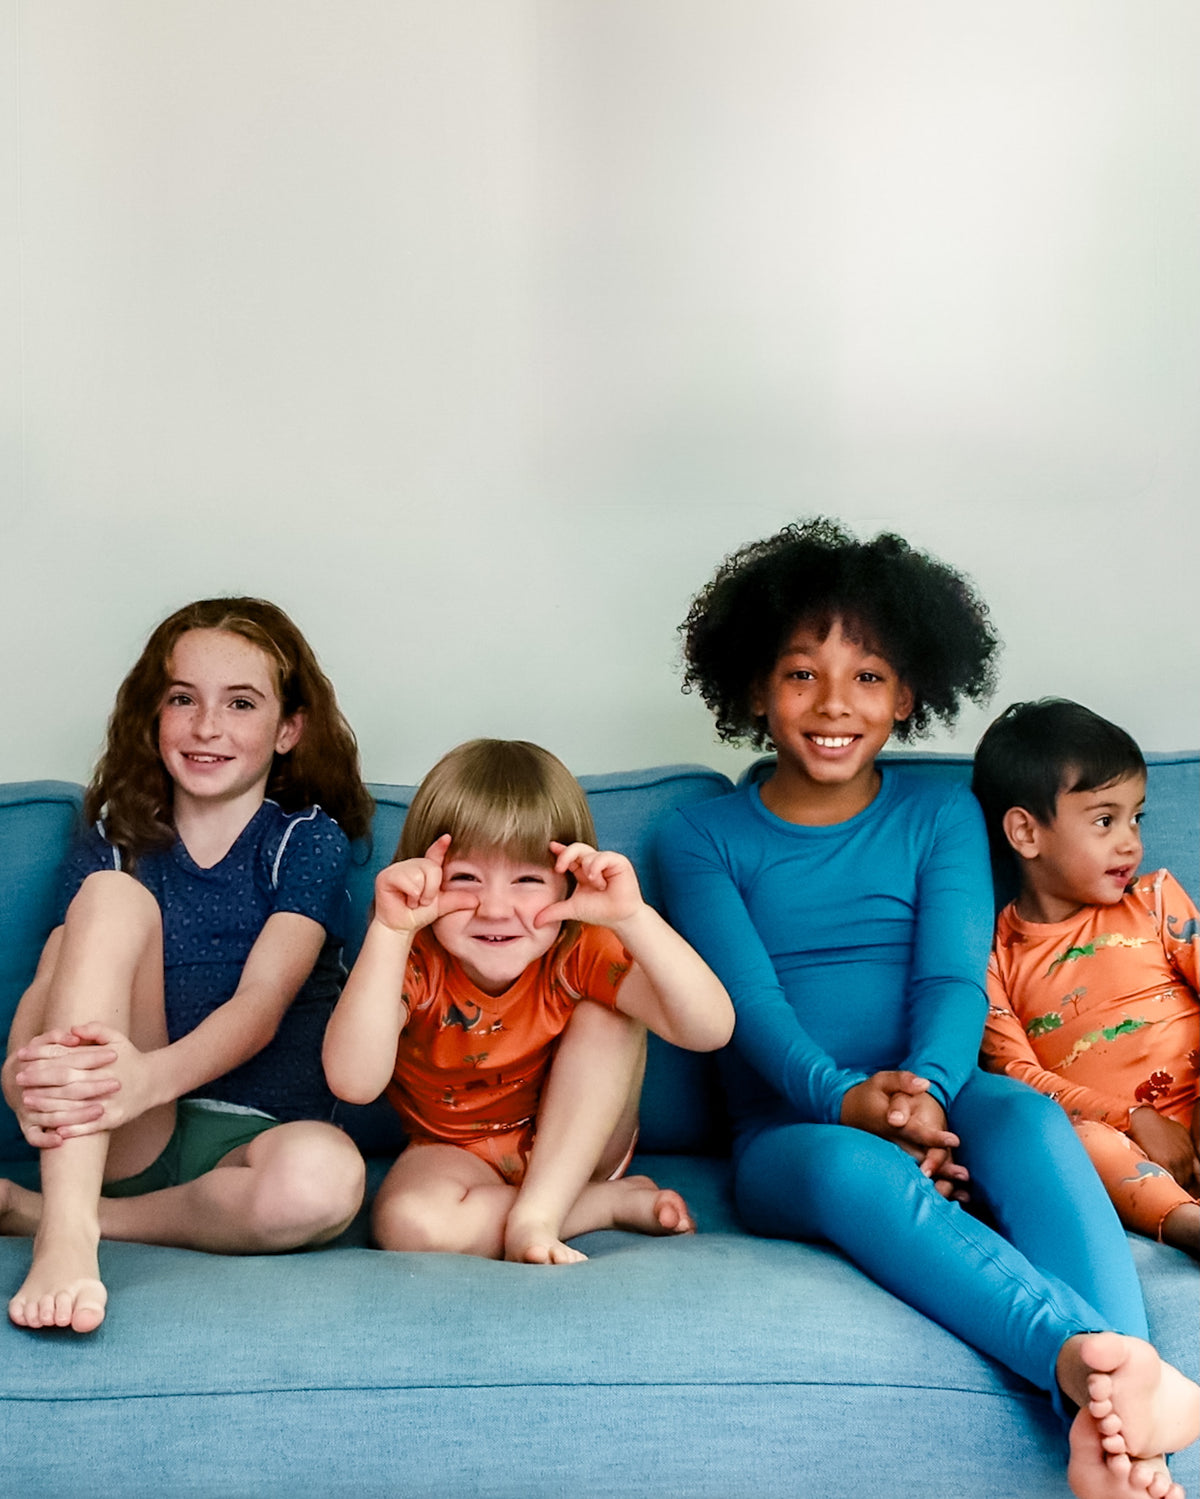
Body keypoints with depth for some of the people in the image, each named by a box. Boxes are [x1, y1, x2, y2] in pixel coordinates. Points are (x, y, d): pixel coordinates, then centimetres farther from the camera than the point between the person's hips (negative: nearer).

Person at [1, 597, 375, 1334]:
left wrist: (152, 1076, -36)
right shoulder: (114, 844, 11)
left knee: (324, 1177, -38)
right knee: (113, 894, -19)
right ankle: (67, 1232, -32)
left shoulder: (310, 841, 2)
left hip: (248, 1143, -1)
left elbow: (262, 999, -14)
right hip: (119, 1139, 2)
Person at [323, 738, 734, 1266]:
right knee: (407, 1222, -34)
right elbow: (354, 1082, -40)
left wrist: (632, 918, -43)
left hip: (573, 1150, 1)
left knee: (609, 1015, -23)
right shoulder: (415, 964, -22)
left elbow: (710, 1030, -33)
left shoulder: (580, 954, -20)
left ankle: (537, 1212, -22)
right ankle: (612, 1203, -16)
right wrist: (390, 931, -45)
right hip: (456, 1153, -1)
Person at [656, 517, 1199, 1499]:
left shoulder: (943, 817, 12)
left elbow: (954, 977, -3)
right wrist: (848, 1099, -26)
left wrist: (926, 1088, -25)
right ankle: (1083, 1354, -53)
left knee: (1029, 1116, -34)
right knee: (850, 1165, -37)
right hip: (788, 1133, -1)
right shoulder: (704, 839, 8)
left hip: (943, 1109, 1)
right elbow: (748, 1000, -6)